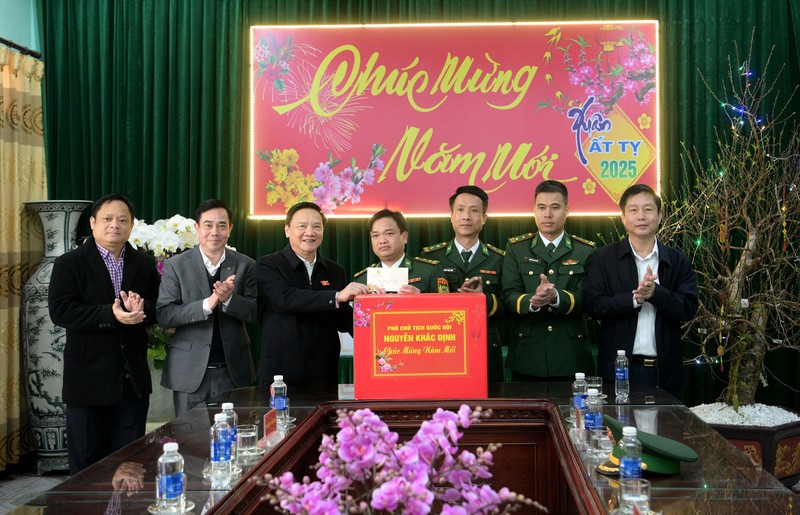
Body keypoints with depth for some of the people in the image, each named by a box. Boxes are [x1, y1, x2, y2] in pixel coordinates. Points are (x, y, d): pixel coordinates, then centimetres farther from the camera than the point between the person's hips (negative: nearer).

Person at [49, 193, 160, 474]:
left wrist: (141, 310, -18)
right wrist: (110, 314, -23)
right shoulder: (69, 263, -2)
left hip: (133, 379, 3)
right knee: (86, 462, 6)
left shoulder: (145, 264, 10)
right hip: (88, 378, -3)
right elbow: (60, 311, -13)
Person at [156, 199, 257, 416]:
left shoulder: (245, 265, 3)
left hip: (233, 371, 1)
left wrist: (229, 299, -20)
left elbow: (255, 313, -1)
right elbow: (164, 314, -8)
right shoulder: (176, 265, 0)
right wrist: (208, 303, -21)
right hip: (190, 371, -1)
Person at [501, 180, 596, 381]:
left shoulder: (585, 251, 6)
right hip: (527, 355, 0)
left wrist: (556, 297, -26)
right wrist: (533, 301, -25)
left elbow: (587, 298, -5)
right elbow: (509, 296, -3)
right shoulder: (516, 248, 7)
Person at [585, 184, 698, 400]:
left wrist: (655, 292, -18)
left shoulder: (678, 260, 6)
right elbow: (594, 306, -6)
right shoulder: (604, 258, 2)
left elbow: (689, 308, -2)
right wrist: (634, 298, -19)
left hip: (665, 368, 2)